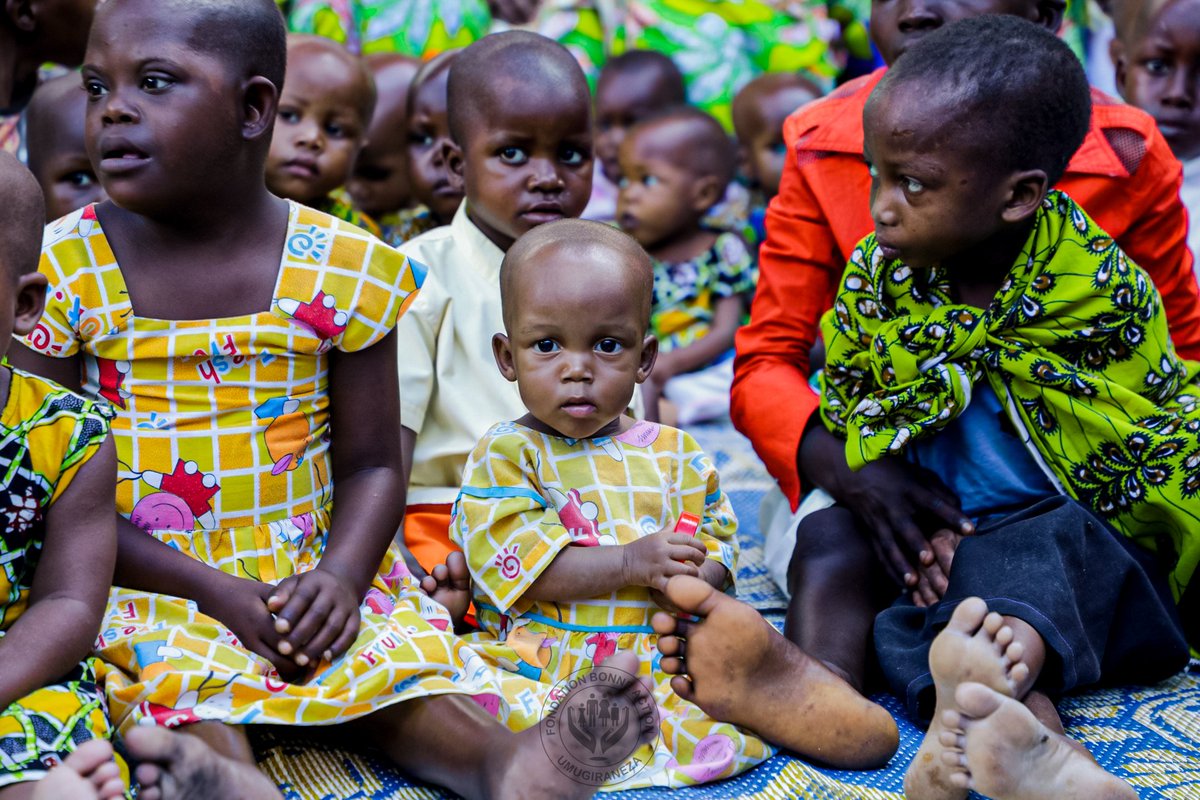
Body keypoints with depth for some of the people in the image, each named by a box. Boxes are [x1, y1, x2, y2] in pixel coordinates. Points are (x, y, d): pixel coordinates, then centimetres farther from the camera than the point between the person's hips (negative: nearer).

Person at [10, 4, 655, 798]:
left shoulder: (344, 269, -1)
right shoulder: (63, 269, -3)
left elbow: (371, 464, 6)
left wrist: (341, 574, -17)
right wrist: (218, 592, -16)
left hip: (310, 573, 2)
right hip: (150, 581, -1)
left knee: (398, 648, -24)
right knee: (180, 672, -32)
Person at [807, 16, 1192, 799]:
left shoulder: (1101, 291, -14)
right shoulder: (874, 275, -3)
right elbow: (850, 414, 5)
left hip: (1081, 535, -4)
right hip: (935, 533, 5)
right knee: (831, 535, -21)